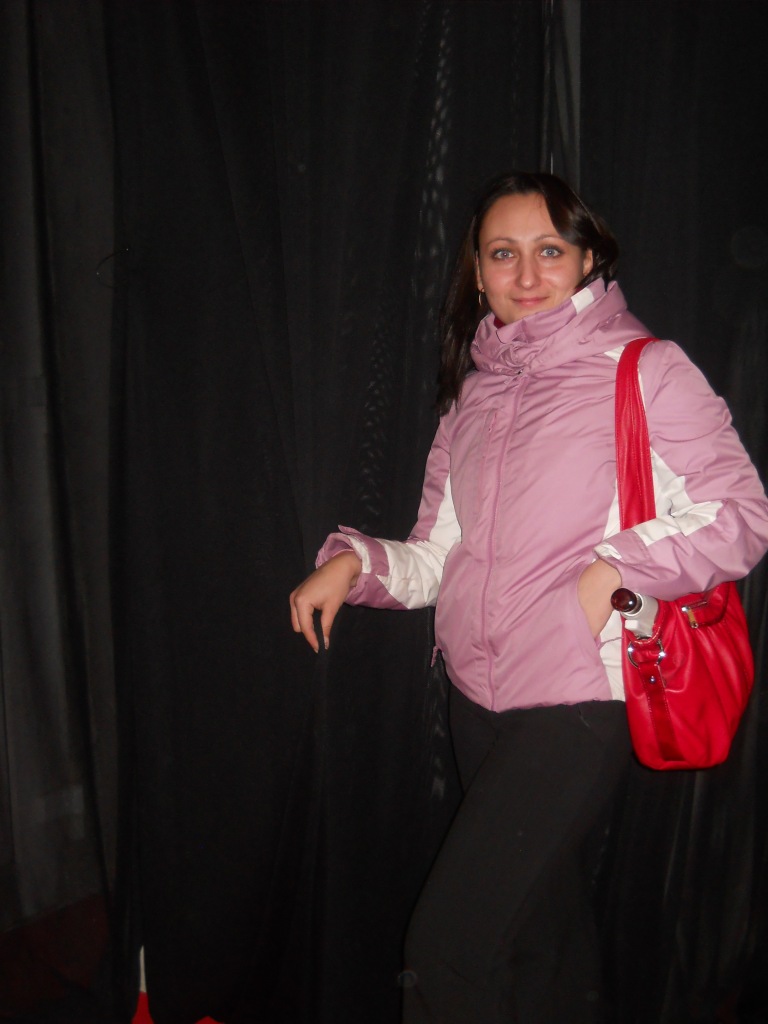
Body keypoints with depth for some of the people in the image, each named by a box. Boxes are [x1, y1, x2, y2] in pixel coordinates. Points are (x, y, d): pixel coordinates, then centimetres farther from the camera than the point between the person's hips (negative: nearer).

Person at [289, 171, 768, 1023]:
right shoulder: (471, 393, 12)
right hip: (478, 696, 6)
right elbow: (438, 557, 10)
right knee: (549, 929, 21)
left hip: (580, 699, -6)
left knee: (446, 952, -8)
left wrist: (614, 566, -18)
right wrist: (353, 561, -8)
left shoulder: (645, 370, -3)